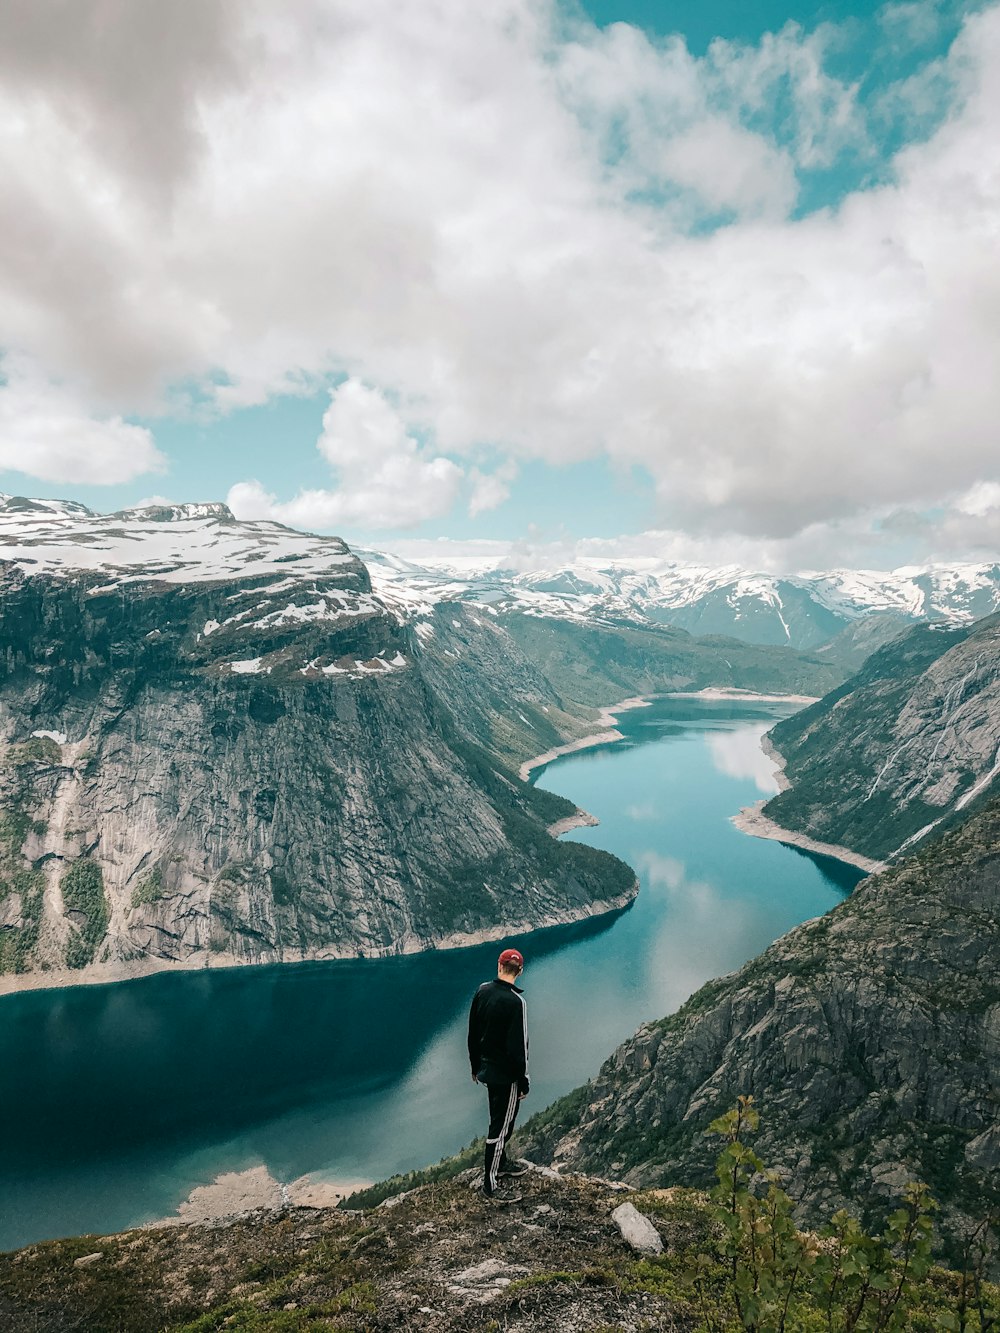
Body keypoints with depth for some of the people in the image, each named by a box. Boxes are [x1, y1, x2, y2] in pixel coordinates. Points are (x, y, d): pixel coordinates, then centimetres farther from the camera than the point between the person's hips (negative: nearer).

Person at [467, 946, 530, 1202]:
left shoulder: (482, 991, -3)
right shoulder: (515, 1001, -26)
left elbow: (473, 1034, 7)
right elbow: (518, 1046, -21)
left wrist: (475, 1065, 19)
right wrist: (524, 1081, -10)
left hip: (486, 1068, 8)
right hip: (506, 1075, -7)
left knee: (501, 1118, 24)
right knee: (501, 1125, 4)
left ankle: (501, 1163, 41)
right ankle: (491, 1184, 14)